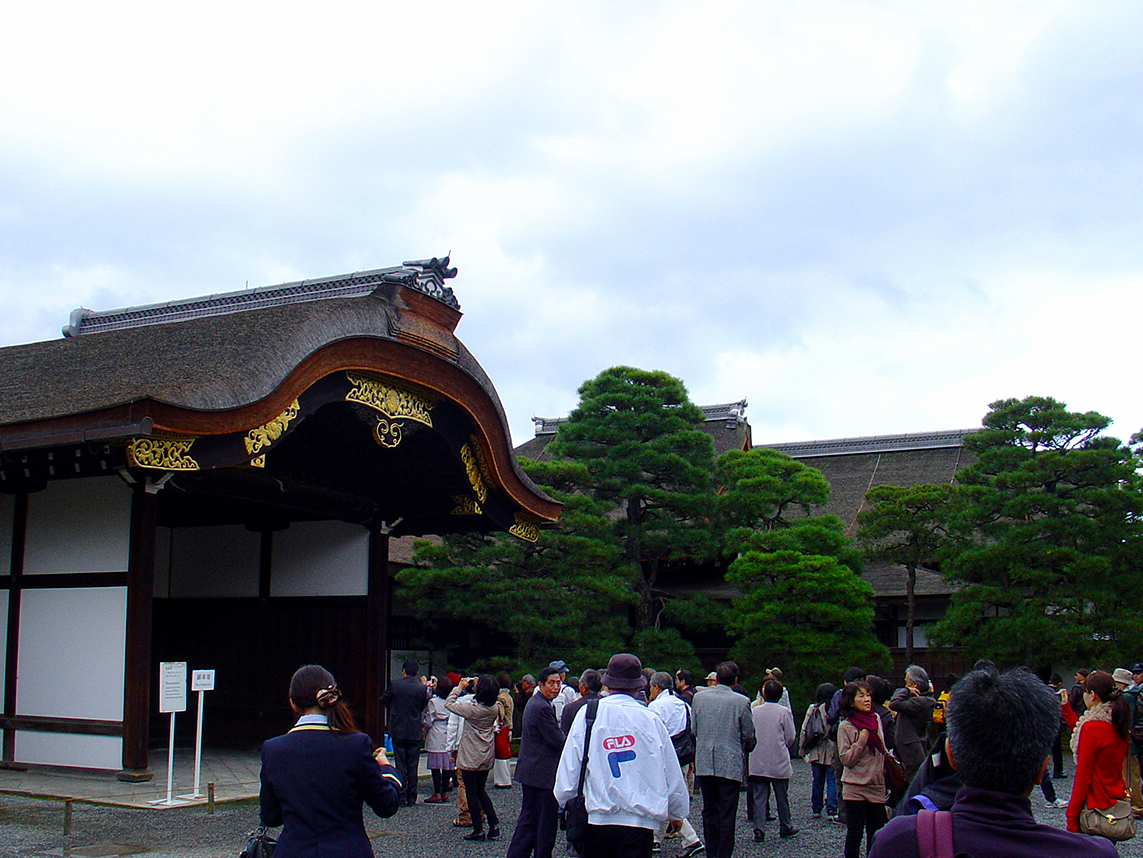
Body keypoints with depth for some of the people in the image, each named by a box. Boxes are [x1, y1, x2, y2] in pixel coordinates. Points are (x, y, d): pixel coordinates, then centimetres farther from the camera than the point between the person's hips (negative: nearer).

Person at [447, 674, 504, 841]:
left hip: (470, 757, -6)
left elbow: (448, 704, -10)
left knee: (472, 793, 4)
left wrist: (459, 688, -2)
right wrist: (477, 686, 12)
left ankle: (478, 830, 8)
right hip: (486, 757, 6)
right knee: (481, 791, 19)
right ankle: (494, 824, 12)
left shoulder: (471, 708, -22)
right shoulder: (494, 708, -4)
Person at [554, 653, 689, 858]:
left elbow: (569, 768, 0)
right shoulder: (651, 720, 1)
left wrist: (564, 802, 18)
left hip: (598, 818, 1)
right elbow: (672, 775, 8)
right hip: (641, 820, 0)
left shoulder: (588, 714, -1)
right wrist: (677, 813, 25)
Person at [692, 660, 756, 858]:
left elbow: (693, 730, 10)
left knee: (709, 810, 15)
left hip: (704, 764, 4)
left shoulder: (699, 697, 1)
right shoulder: (741, 701, -9)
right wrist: (747, 747, 21)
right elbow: (749, 736, -1)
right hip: (730, 764, -3)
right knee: (727, 814, 2)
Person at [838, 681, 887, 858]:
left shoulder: (876, 719, 6)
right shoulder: (846, 726, -9)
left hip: (877, 786, 5)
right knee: (855, 832, 0)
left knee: (876, 832, 7)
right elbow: (846, 759, -13)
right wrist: (862, 738, -17)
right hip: (855, 788, -4)